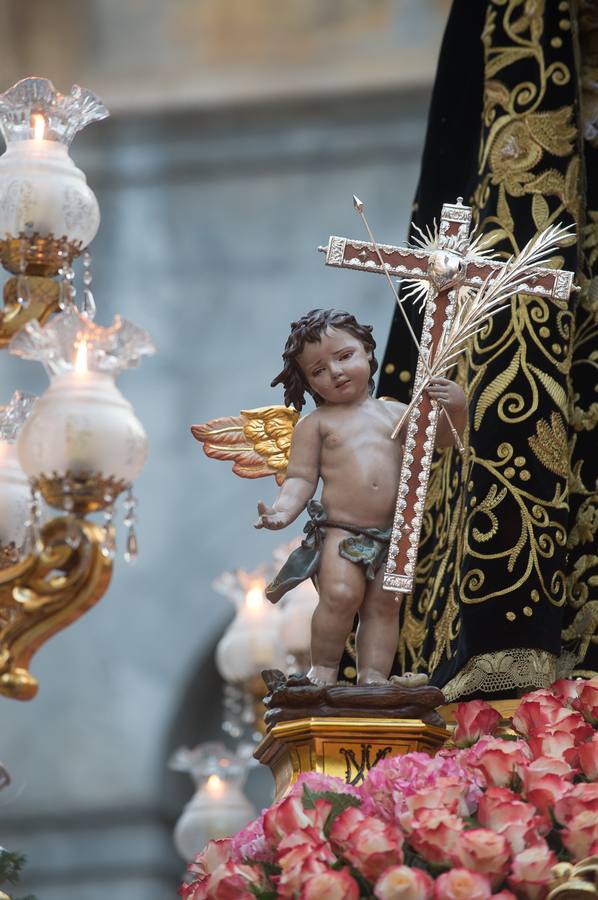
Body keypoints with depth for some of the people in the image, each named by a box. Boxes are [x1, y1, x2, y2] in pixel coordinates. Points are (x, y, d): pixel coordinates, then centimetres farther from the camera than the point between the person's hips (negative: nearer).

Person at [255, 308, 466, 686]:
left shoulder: (394, 413, 15)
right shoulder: (315, 424, 7)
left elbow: (443, 438, 15)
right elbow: (302, 478, 4)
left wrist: (456, 408, -5)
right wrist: (284, 510, -15)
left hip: (391, 535, 4)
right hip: (339, 531, -4)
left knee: (384, 605, 1)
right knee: (341, 594, -21)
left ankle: (374, 676, 4)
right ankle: (324, 668, -5)